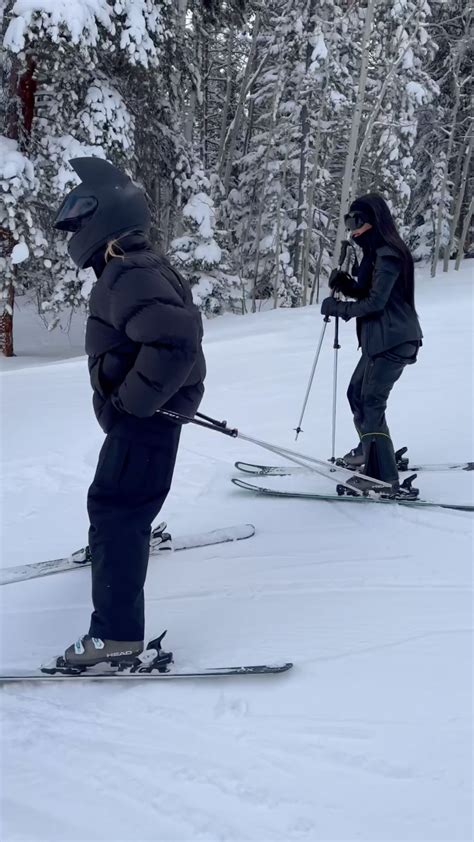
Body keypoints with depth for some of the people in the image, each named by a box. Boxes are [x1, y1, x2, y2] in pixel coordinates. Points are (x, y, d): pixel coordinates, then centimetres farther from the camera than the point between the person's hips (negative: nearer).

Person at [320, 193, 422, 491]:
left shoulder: (388, 255, -17)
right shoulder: (376, 252, 15)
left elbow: (375, 302, -20)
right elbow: (367, 292, 20)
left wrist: (338, 307, -11)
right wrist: (347, 285, 1)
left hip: (394, 341, -10)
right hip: (379, 340, 10)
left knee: (372, 404, -13)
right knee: (357, 394, 20)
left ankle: (384, 479, -14)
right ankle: (370, 450, 38)